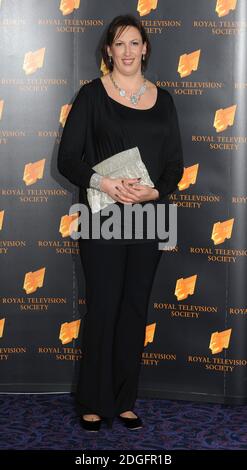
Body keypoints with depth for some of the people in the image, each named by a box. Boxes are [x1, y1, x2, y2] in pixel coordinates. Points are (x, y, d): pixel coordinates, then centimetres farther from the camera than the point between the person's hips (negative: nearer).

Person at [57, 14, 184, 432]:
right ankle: (93, 403, 11)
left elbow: (176, 163, 9)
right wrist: (103, 183, -19)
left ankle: (125, 402, 18)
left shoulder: (162, 99, 10)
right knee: (102, 308, -1)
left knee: (135, 309, 7)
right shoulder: (92, 95, 0)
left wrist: (156, 191, -10)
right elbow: (67, 158, -4)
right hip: (103, 220, -3)